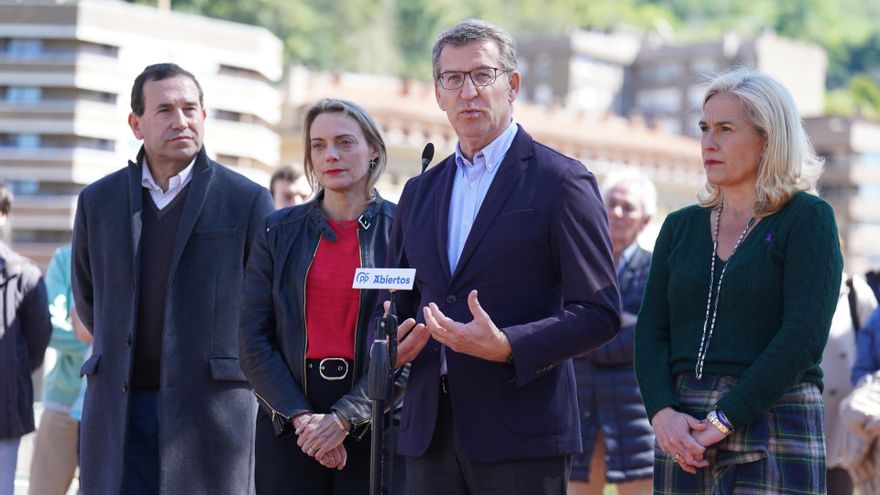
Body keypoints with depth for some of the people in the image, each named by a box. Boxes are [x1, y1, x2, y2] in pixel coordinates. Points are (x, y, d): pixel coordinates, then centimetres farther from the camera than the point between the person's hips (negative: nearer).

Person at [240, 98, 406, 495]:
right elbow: (254, 340, 2)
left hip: (373, 423, -1)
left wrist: (345, 417, -14)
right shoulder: (278, 231, 7)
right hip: (287, 426, 2)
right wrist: (301, 417, -10)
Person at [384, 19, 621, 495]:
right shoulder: (419, 192, 16)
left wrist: (507, 346, -20)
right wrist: (390, 345, 0)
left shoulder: (561, 180, -2)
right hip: (429, 433, 5)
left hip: (521, 437, -5)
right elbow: (395, 304, 23)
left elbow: (599, 313, -7)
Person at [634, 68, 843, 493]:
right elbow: (651, 331, 7)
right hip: (684, 435, 4)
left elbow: (803, 337, -11)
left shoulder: (807, 218, -1)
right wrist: (663, 413, -10)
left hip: (774, 422, -4)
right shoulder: (680, 226, 14)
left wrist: (724, 419, -16)